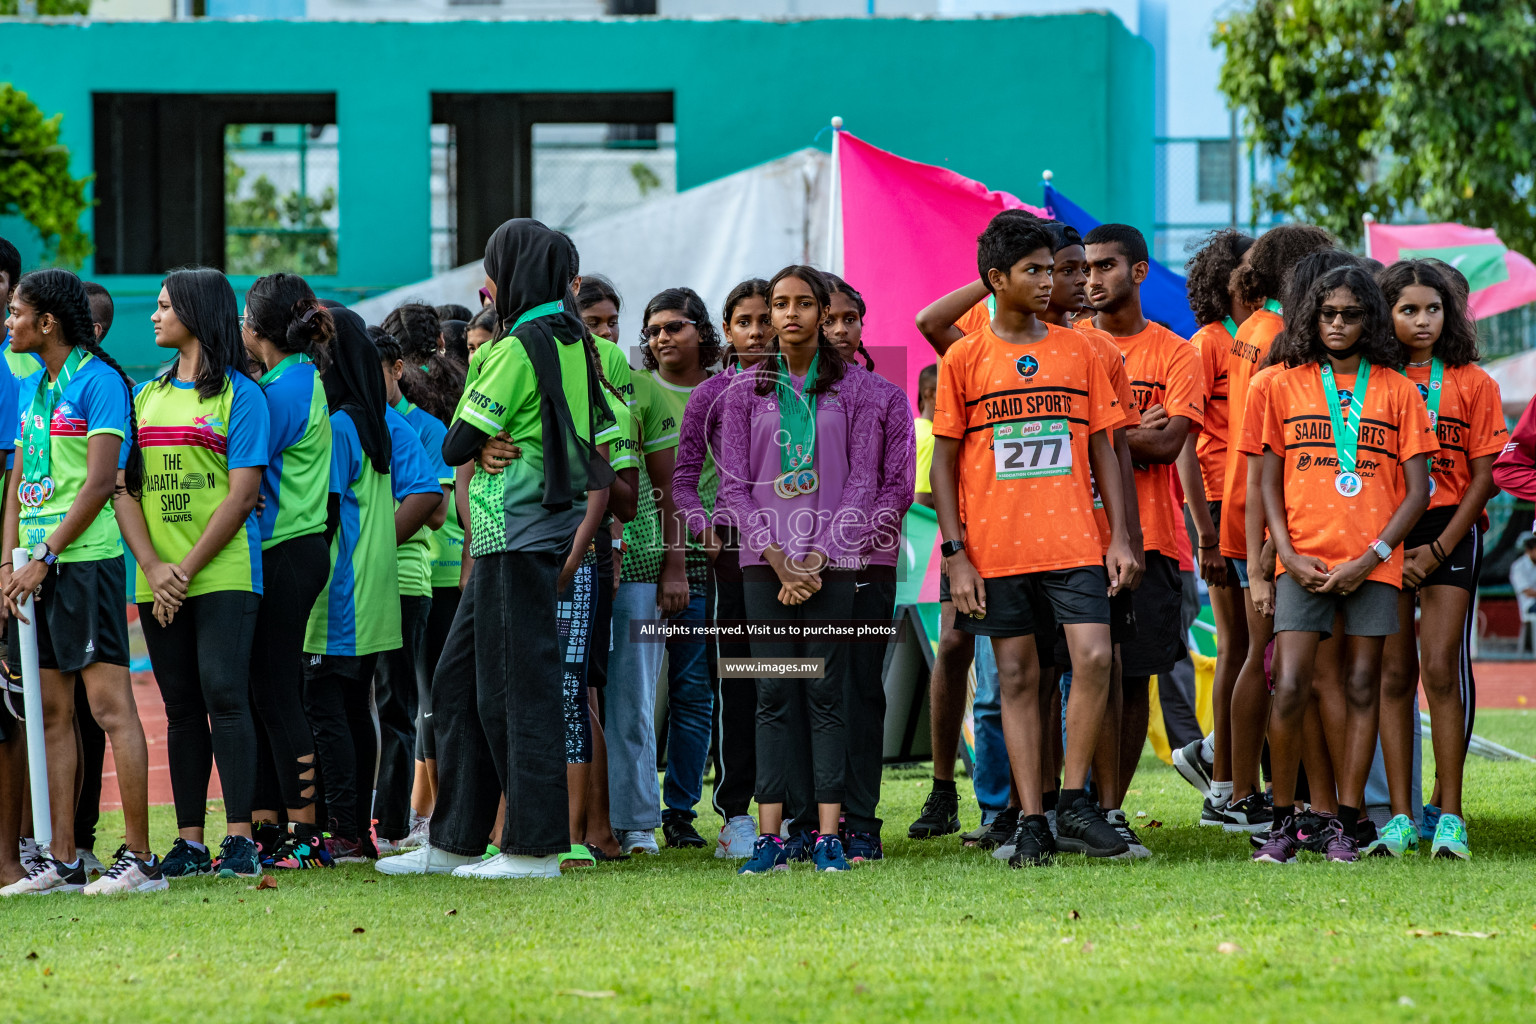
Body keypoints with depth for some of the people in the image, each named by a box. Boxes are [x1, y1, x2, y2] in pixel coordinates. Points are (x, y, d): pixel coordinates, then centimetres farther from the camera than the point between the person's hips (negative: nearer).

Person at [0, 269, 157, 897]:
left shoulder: (98, 381, -8)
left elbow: (100, 481, -14)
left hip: (84, 559, -8)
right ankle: (63, 862, 9)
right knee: (52, 713, 7)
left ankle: (140, 859, -10)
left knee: (110, 705, -10)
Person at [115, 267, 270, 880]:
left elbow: (242, 493, -8)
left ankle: (240, 838, -14)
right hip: (158, 583, 5)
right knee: (181, 708, 6)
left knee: (223, 695, -13)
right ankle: (189, 842, 7)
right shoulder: (147, 396, 15)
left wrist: (187, 569, -13)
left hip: (223, 574, -5)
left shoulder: (239, 394, -2)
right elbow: (125, 489, 9)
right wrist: (152, 567, -6)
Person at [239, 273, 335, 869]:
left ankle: (305, 835, -4)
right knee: (267, 695, 10)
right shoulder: (305, 379, 14)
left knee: (275, 696, -6)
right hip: (298, 548, 10)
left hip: (285, 552, -10)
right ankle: (266, 828, 12)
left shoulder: (284, 389, -15)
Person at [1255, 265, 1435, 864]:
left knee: (1362, 688, 2)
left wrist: (1371, 557, -8)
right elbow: (1269, 481, 9)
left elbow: (1417, 488, 3)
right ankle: (1283, 822, 0)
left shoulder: (1397, 391, 6)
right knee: (1290, 690, -9)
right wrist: (1287, 554, -5)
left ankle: (1345, 825, 6)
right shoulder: (1286, 387, 9)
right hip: (1304, 561, 0)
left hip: (1372, 564, 0)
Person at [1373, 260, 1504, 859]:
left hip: (1450, 535, -1)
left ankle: (1449, 818, -7)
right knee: (1394, 674, 0)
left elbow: (1482, 476, 2)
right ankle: (1400, 819, 2)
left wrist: (1439, 549, -7)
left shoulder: (1471, 384, 4)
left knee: (1441, 669, -10)